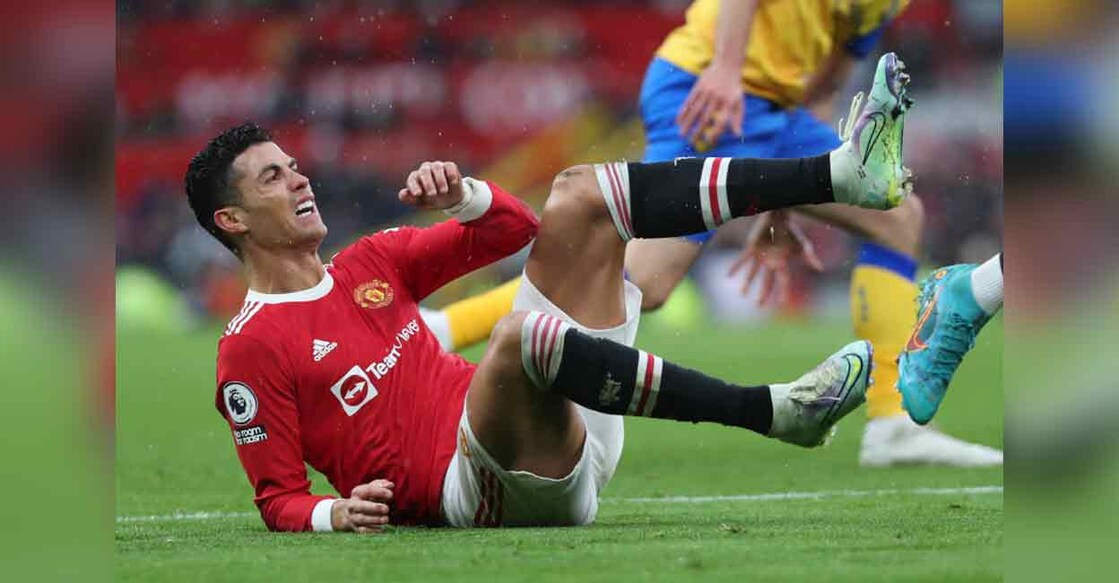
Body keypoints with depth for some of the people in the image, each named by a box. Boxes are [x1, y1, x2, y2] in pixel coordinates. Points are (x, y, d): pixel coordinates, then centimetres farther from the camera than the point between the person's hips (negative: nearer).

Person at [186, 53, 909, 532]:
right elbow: (280, 500, -5)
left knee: (580, 193, 6)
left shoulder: (366, 266, 19)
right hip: (466, 485, -9)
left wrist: (457, 192, 1)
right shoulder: (252, 349, -3)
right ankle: (776, 411, -37)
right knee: (520, 333, -40)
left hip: (569, 436, 9)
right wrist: (338, 512, -26)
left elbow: (514, 226, 21)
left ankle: (843, 173, -8)